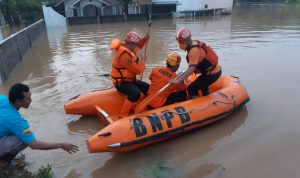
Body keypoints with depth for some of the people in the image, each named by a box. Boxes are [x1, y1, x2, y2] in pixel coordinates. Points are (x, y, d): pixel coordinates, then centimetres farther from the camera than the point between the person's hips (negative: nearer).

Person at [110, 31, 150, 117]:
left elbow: (138, 47, 23)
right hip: (121, 82, -11)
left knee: (147, 88, 9)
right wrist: (142, 61, -6)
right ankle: (123, 115, -22)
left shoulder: (125, 47, 3)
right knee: (135, 93, -36)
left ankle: (131, 109, 12)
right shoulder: (125, 56, -27)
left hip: (129, 79, 11)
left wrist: (144, 39, 4)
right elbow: (137, 70, -24)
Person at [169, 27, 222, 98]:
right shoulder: (194, 43, 1)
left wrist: (178, 80, -37)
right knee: (202, 86, 33)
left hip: (212, 74, -10)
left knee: (192, 88, -11)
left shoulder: (194, 50, -27)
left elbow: (191, 68, -35)